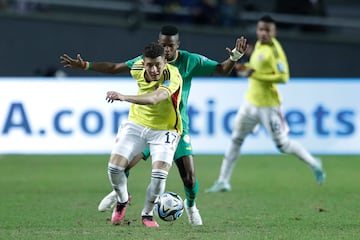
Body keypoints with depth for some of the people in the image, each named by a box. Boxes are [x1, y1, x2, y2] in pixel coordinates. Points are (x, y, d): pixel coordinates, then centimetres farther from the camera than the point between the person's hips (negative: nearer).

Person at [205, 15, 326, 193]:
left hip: (268, 104, -8)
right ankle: (223, 182, 15)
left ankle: (313, 164, 21)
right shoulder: (258, 45, 7)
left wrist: (256, 75, -27)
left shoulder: (274, 50, -18)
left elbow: (283, 77, -26)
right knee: (236, 140, 9)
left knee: (283, 145, -1)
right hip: (251, 101, 8)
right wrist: (246, 68, 6)